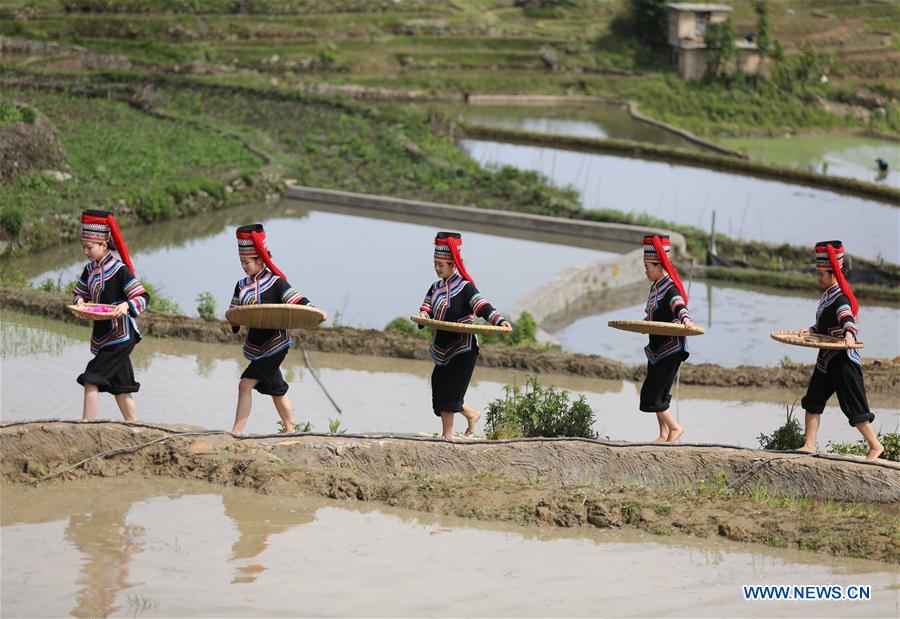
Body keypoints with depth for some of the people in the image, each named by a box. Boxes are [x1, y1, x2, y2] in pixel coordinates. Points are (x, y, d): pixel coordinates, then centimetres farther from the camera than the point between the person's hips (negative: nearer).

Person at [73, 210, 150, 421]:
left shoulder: (119, 269, -14)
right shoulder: (90, 269, 8)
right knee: (120, 388, 13)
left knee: (91, 380, -16)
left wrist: (127, 305, -33)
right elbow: (78, 292, 20)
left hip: (120, 335, -8)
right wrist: (80, 300, -3)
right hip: (102, 336, 8)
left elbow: (143, 297, -14)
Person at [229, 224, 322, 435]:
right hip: (256, 344, 7)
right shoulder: (242, 286, 11)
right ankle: (290, 430, 24)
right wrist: (235, 321, -10)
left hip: (274, 343, -7)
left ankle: (236, 432, -13)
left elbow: (297, 300, -13)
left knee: (246, 384, -13)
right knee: (276, 389, 14)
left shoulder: (275, 282, -8)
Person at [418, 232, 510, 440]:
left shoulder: (465, 287, -8)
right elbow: (427, 309, 6)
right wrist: (424, 315, -19)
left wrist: (499, 320, -35)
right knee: (440, 391, 9)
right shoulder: (436, 288, 13)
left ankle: (447, 435, -4)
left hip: (463, 350, -7)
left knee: (449, 392, -10)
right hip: (442, 350, 7)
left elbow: (482, 306, -17)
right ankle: (472, 415, 31)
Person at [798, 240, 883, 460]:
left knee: (854, 407, -5)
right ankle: (809, 445, 15)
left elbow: (847, 318, -37)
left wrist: (849, 334, -56)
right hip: (826, 359, 10)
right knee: (813, 401, 9)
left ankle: (875, 446, 6)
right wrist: (811, 331, 5)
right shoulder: (828, 294, 12)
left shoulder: (841, 298, -18)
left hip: (843, 360, -10)